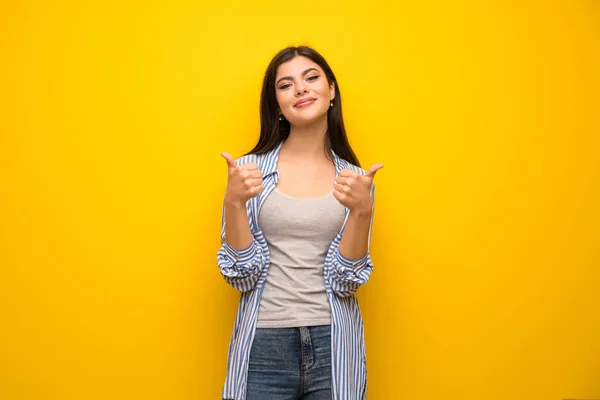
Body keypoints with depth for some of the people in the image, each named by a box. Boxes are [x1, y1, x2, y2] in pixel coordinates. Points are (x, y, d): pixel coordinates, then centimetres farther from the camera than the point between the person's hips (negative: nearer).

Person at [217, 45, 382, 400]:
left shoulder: (354, 179, 1)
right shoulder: (250, 170, -2)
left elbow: (346, 281, -5)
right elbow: (242, 275, -4)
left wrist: (362, 211, -18)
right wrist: (235, 202, -17)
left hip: (334, 345, 1)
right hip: (263, 345, -1)